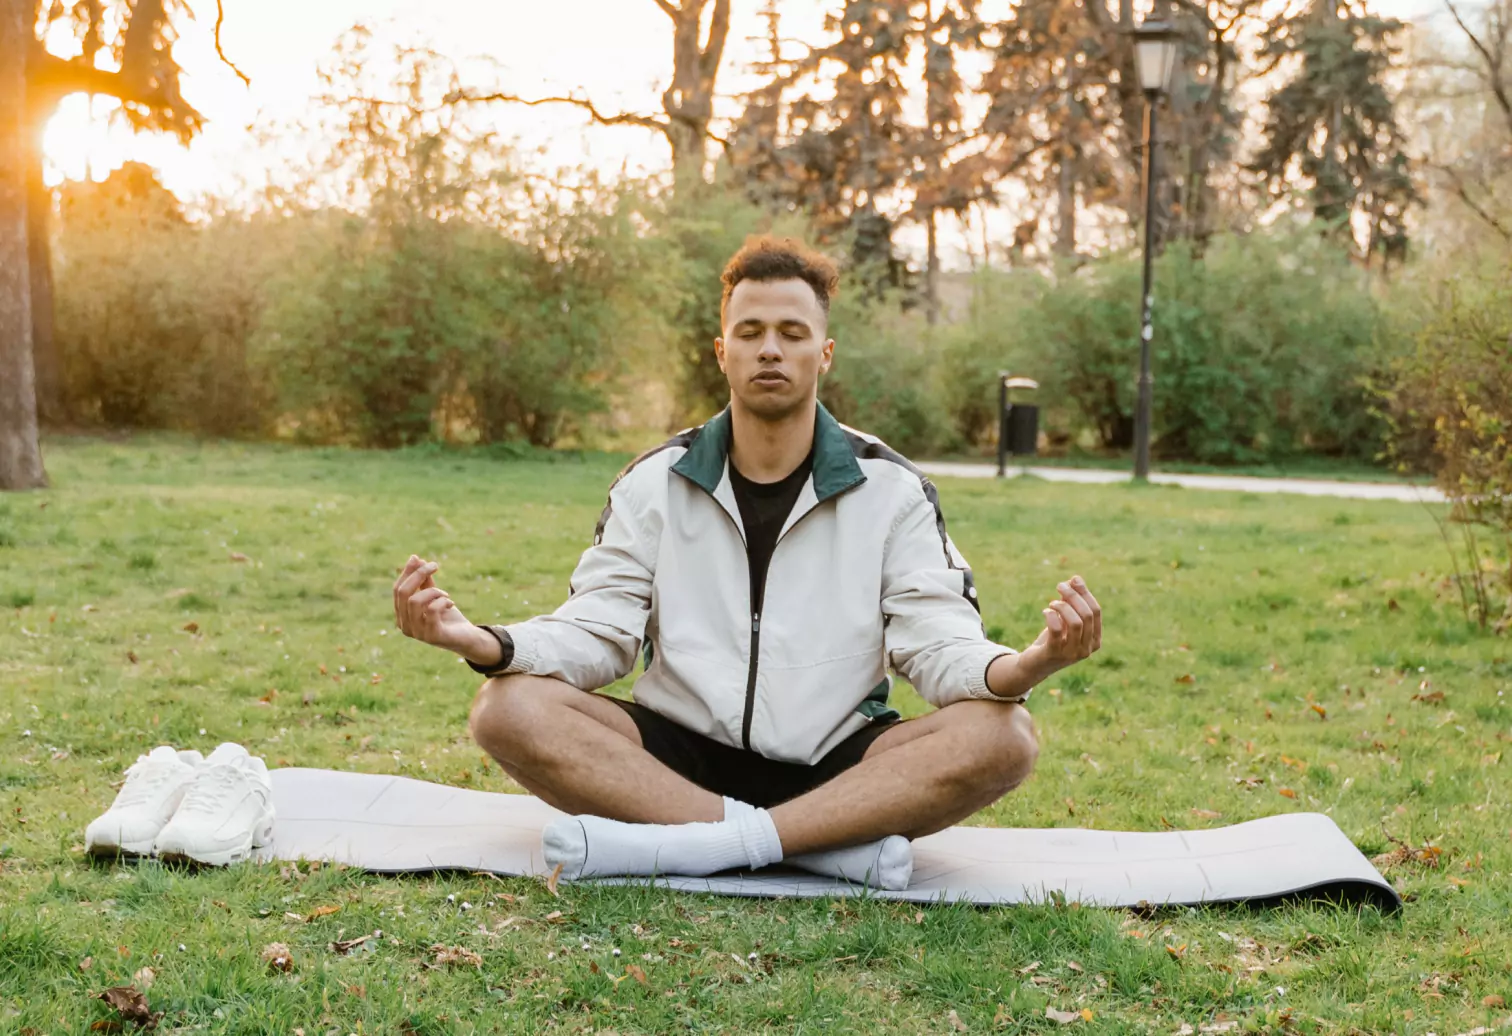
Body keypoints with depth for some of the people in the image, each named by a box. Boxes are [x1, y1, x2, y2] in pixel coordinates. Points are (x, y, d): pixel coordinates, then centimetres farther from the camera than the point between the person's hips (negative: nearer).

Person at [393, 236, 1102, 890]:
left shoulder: (891, 489, 3)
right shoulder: (655, 484, 5)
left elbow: (938, 643, -5)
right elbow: (597, 632, 0)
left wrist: (1024, 666, -30)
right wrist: (485, 643, -22)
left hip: (834, 768, 0)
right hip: (679, 756, 1)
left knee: (1003, 735, -28)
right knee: (508, 708, -25)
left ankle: (679, 845, -34)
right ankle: (839, 845, -32)